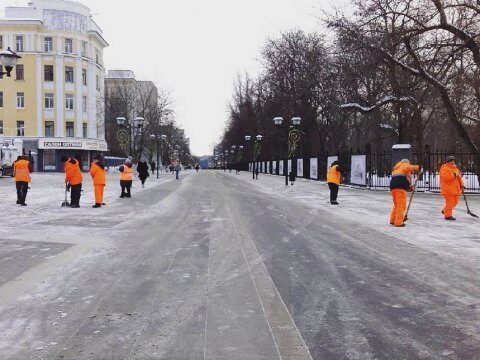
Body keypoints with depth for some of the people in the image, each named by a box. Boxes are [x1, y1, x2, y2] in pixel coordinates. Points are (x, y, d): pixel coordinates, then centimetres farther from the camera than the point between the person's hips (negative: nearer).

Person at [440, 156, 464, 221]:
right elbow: (445, 177, -24)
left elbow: (459, 177, 20)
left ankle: (445, 211, 30)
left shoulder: (455, 168, 17)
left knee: (455, 202, 15)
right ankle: (448, 215, 0)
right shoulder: (444, 168, -10)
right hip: (448, 189, -9)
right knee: (450, 202, -9)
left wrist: (462, 184, 9)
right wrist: (454, 175, -23)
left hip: (455, 188, 9)